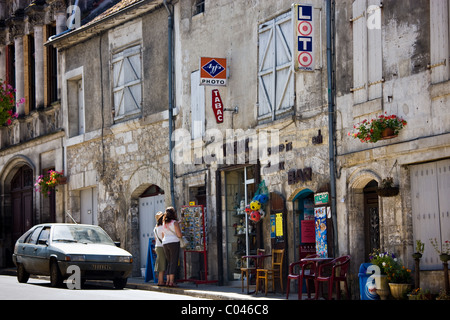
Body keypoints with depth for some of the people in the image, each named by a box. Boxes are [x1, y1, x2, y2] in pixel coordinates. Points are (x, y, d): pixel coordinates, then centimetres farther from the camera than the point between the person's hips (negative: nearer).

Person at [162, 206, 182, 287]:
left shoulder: (164, 223, 12)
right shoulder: (175, 222, -8)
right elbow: (179, 235, -12)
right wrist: (182, 234, 9)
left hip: (165, 244, 6)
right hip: (174, 242, -6)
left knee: (169, 262, 12)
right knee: (174, 262, -6)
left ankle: (168, 281, 5)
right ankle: (171, 281, -13)